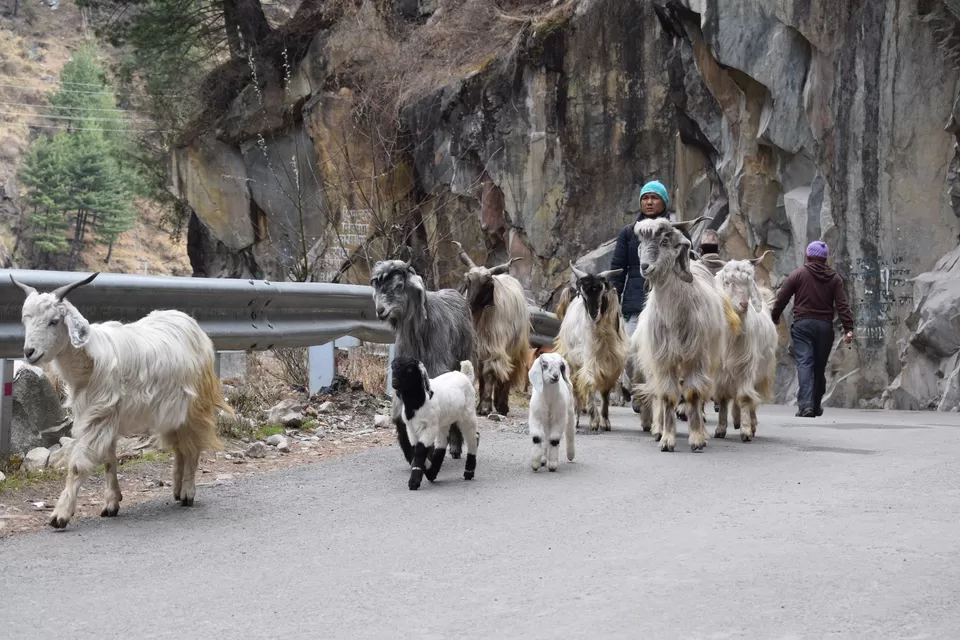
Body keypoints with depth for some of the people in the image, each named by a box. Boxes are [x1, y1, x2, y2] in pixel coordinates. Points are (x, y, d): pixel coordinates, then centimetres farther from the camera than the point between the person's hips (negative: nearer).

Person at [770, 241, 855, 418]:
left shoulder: (798, 274, 1)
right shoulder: (834, 278, 7)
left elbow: (782, 298, 1)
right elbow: (842, 305, -1)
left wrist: (774, 317, 16)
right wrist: (848, 329, -5)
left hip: (802, 324, -2)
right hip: (825, 326, 2)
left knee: (804, 364, -8)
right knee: (820, 366, 13)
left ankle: (805, 405, -23)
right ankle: (816, 406, 21)